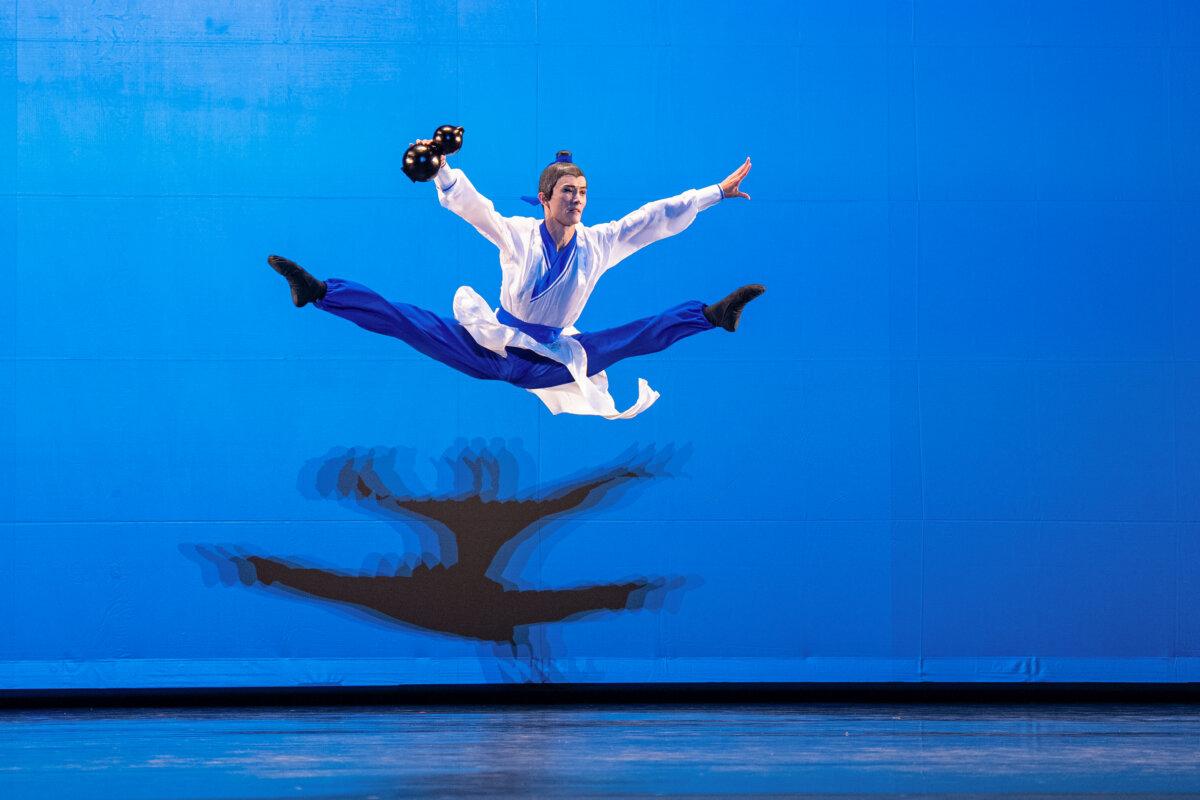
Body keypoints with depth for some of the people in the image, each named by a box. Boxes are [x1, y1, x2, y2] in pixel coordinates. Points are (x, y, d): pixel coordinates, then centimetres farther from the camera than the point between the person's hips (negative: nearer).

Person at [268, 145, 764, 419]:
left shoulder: (599, 244, 0)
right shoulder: (517, 234, -6)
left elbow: (661, 217, 0)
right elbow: (466, 203, -19)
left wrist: (718, 193, -1)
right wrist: (441, 171, -39)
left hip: (551, 363, 2)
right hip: (491, 349, -2)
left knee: (646, 334, -12)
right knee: (411, 323, -20)